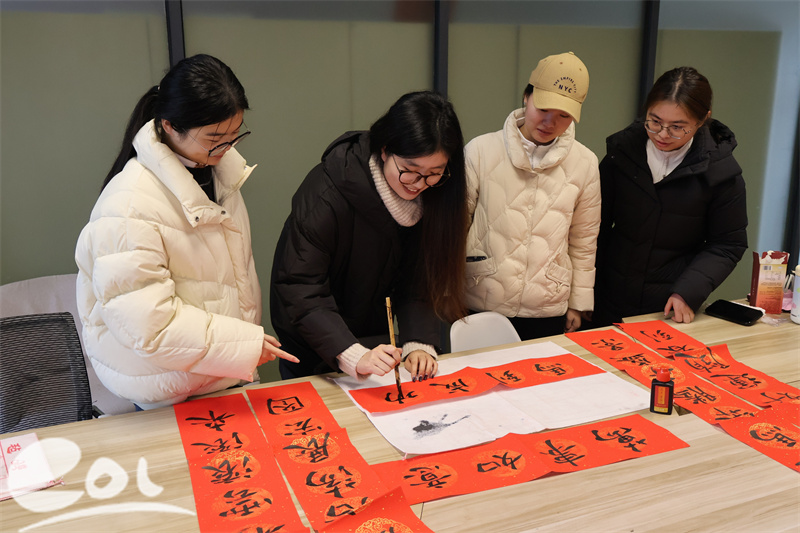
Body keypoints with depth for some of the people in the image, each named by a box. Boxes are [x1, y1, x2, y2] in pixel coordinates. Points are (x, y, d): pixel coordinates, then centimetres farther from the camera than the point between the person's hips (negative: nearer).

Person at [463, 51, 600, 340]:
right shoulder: (481, 150, -4)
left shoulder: (585, 163, 2)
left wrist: (579, 304, 13)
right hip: (479, 306, -1)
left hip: (547, 313, 2)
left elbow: (583, 242, 10)